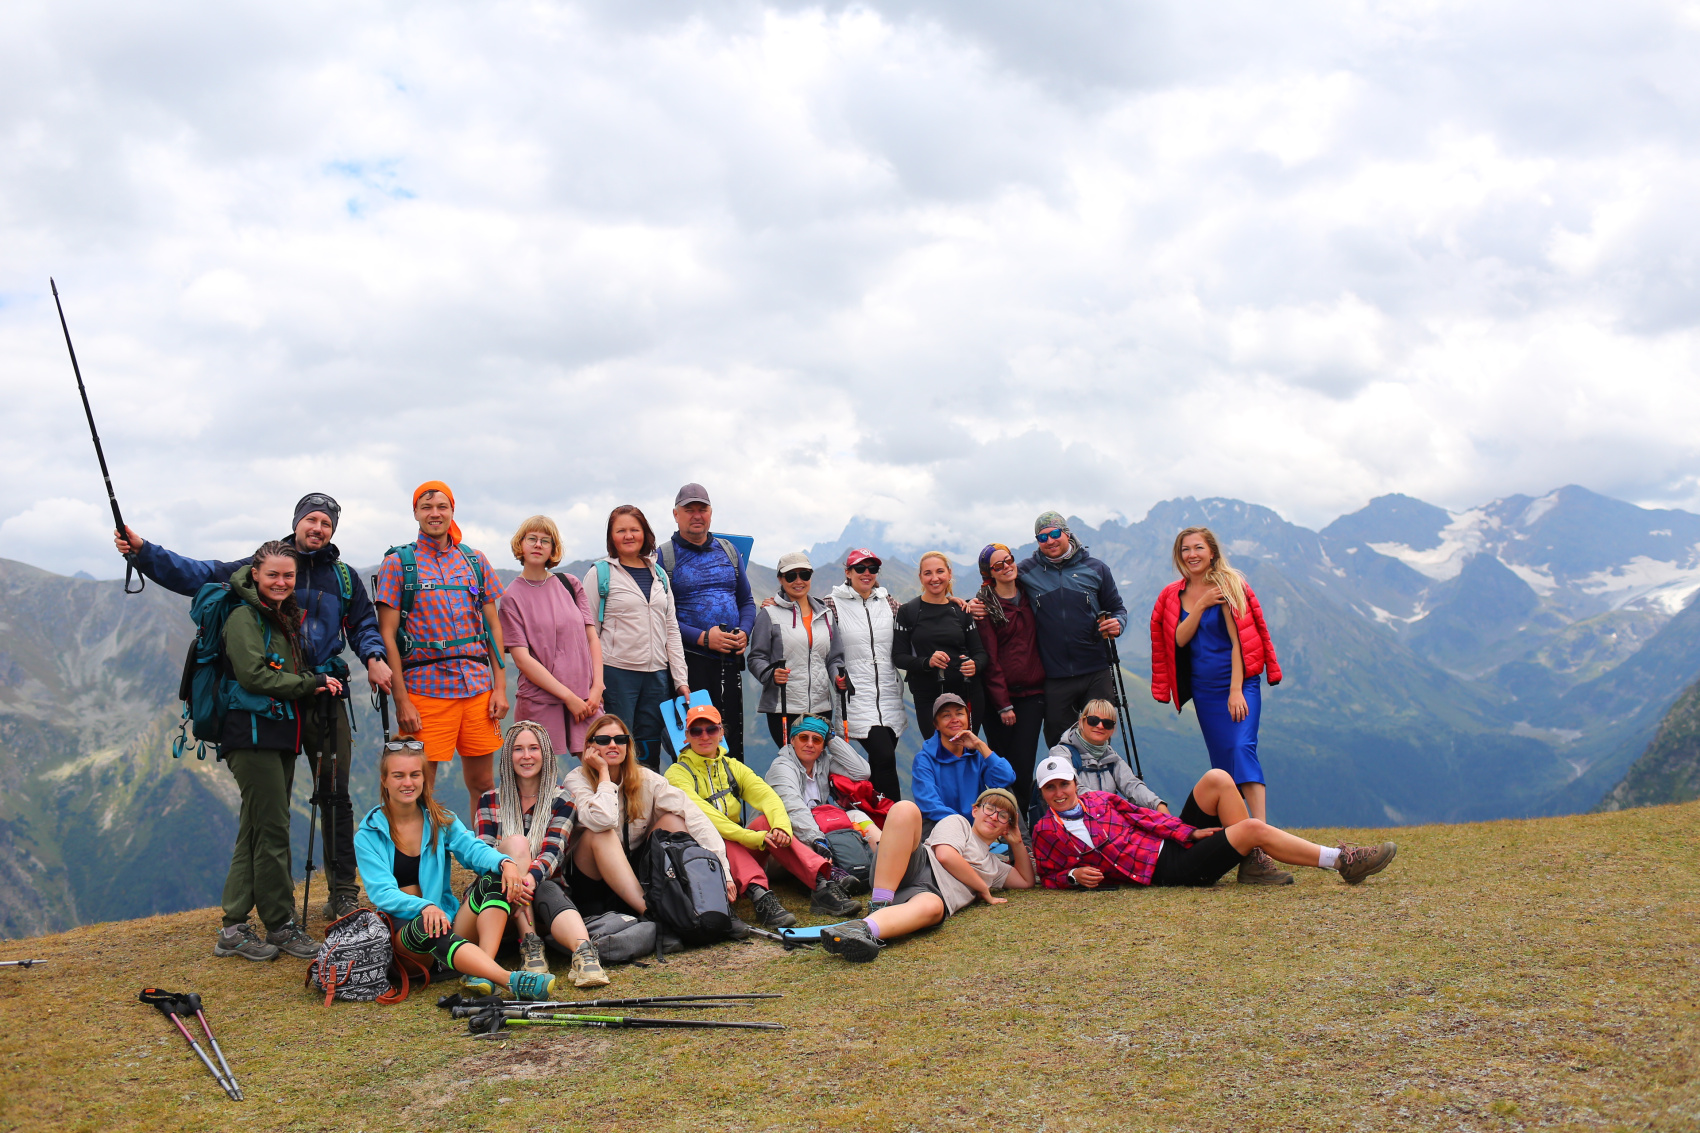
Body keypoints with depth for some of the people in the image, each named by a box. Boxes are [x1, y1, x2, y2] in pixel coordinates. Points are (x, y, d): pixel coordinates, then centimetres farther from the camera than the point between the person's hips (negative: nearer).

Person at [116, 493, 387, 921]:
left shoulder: (344, 577, 14)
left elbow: (364, 625, 22)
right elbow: (198, 575, 4)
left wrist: (374, 658, 1)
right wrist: (143, 550, -7)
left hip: (325, 695, 1)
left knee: (334, 793, -2)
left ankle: (343, 893, 5)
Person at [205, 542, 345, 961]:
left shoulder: (285, 618, 19)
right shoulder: (244, 616, -8)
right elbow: (253, 676, -18)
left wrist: (315, 683, 6)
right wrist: (309, 684, -10)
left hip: (280, 735, 9)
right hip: (251, 733, -9)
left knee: (256, 833, 9)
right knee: (273, 831, -6)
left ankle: (233, 930, 13)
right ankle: (282, 927, 2)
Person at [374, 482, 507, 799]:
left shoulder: (476, 561, 12)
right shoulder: (398, 563, 2)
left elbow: (493, 625, 14)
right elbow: (387, 635, -2)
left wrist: (500, 686, 5)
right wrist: (401, 700, -9)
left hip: (478, 688, 3)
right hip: (425, 689, -3)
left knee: (482, 783, 8)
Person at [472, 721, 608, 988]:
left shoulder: (561, 799, 6)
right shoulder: (490, 801, 10)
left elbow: (552, 853, -9)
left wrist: (531, 877, -34)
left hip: (545, 885, -1)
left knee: (549, 894, -36)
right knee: (517, 842, -27)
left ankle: (583, 951, -65)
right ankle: (529, 943, -34)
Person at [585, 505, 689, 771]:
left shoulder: (659, 574, 14)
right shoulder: (600, 574, 0)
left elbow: (671, 630, 14)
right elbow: (589, 632, -2)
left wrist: (681, 679, 7)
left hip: (657, 674, 4)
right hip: (617, 672, -4)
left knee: (651, 754, 7)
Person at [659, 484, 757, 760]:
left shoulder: (729, 551, 14)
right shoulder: (664, 556, -1)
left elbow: (746, 600, 18)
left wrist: (744, 632, -2)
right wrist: (702, 637, -17)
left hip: (730, 660, 5)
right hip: (689, 662, -5)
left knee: (733, 738, 8)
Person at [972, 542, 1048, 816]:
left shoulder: (1030, 596, 10)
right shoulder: (985, 606, -2)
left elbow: (1041, 641, 18)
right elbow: (989, 658, -5)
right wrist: (1003, 704, -8)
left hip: (1032, 693, 3)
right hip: (998, 696, -2)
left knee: (1023, 763, -6)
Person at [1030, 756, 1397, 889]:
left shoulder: (1099, 799, 14)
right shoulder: (1046, 832, -1)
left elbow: (1143, 816, 12)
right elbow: (1046, 876, 5)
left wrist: (1191, 833, 3)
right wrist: (1074, 875, -16)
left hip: (1173, 842, 7)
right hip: (1165, 872, -7)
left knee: (1216, 779, -9)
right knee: (1254, 828, -18)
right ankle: (1340, 860, -10)